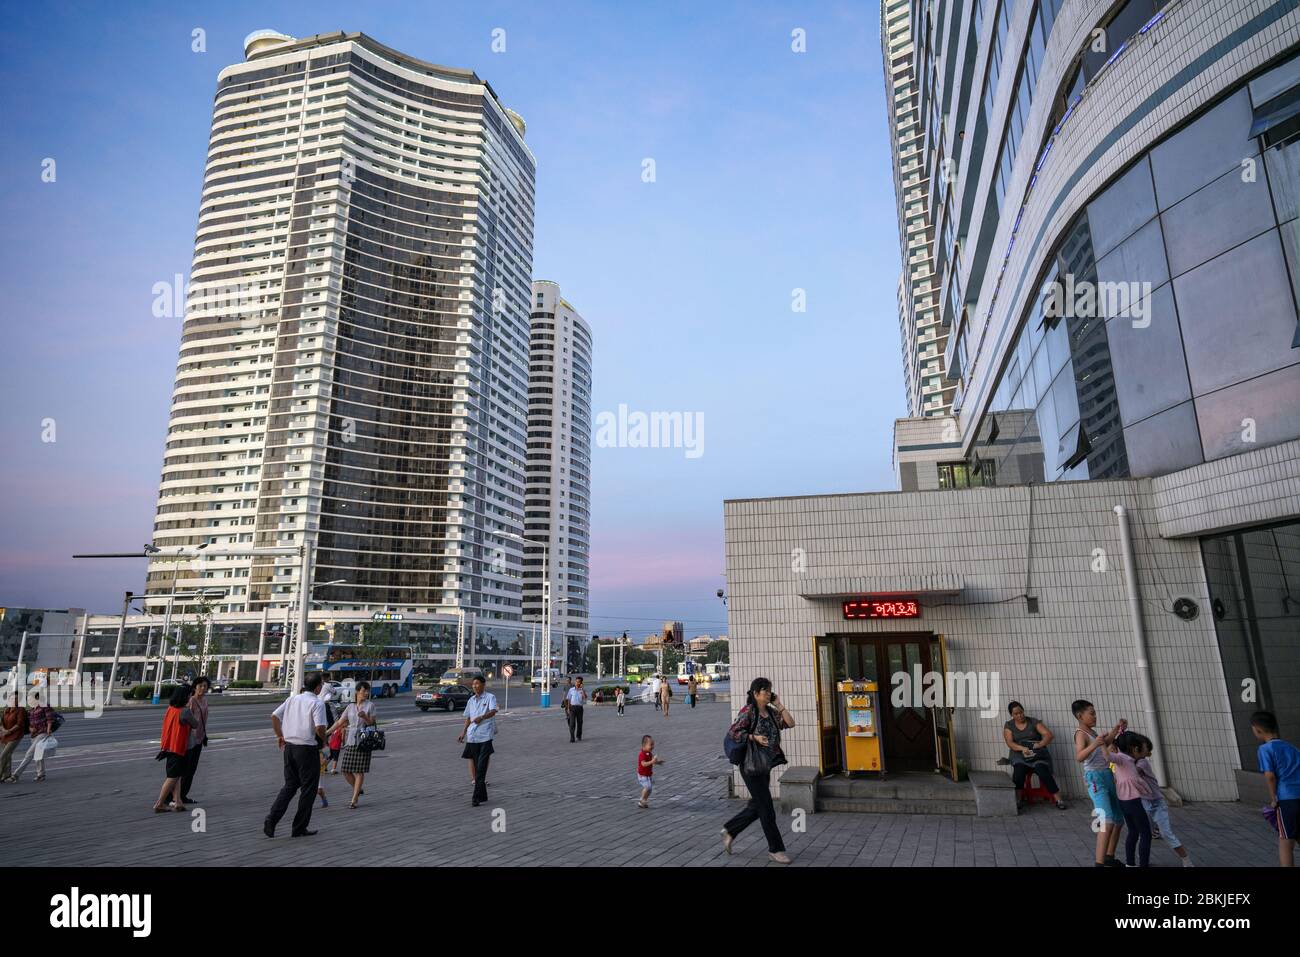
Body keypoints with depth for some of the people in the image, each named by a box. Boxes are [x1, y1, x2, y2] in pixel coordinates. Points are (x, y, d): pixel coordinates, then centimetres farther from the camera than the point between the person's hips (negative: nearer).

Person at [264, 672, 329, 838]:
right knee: (308, 789, 7)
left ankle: (271, 820, 5)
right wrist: (324, 740, -3)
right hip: (307, 749, -7)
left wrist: (279, 735, 18)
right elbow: (319, 727, -23)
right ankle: (299, 828, 14)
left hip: (289, 746, 7)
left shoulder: (293, 699, 7)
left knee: (289, 785, 19)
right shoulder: (317, 703, -13)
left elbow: (274, 716, 8)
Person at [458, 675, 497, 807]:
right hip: (472, 737, 6)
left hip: (485, 736, -6)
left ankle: (477, 797, -9)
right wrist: (463, 733, 21)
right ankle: (482, 795, 21)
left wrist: (482, 717, -37)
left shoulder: (490, 697, -3)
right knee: (476, 765, 9)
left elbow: (493, 711, -20)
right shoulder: (471, 701, 15)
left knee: (481, 767, -10)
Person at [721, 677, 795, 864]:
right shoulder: (748, 711, -13)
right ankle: (775, 849, 11)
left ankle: (729, 830, 30)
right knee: (766, 808, -1)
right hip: (751, 765, -8)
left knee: (757, 806, 14)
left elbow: (790, 723, 3)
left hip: (765, 765, 8)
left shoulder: (771, 712, 10)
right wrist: (754, 738, -21)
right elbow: (732, 731, -16)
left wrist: (779, 705, -1)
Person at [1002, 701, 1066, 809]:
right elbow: (1010, 743, -4)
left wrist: (1040, 744, -20)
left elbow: (1048, 734, -1)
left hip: (1038, 755, 0)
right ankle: (1018, 800, -18)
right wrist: (1022, 748, -22)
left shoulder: (1034, 722, 8)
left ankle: (1058, 800, -21)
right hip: (1020, 756, 0)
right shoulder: (1008, 726, 9)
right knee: (1018, 771, -30)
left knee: (1043, 771, -29)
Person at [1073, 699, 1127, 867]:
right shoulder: (1081, 733, -14)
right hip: (1096, 779, -10)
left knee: (1119, 820, 16)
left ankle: (1109, 857, 28)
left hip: (1107, 776, 10)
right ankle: (1100, 863, -20)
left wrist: (1117, 728, 23)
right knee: (1108, 822, -20)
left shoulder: (1092, 732, 14)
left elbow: (1106, 742, 35)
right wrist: (1094, 745, -43)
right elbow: (1078, 757, -29)